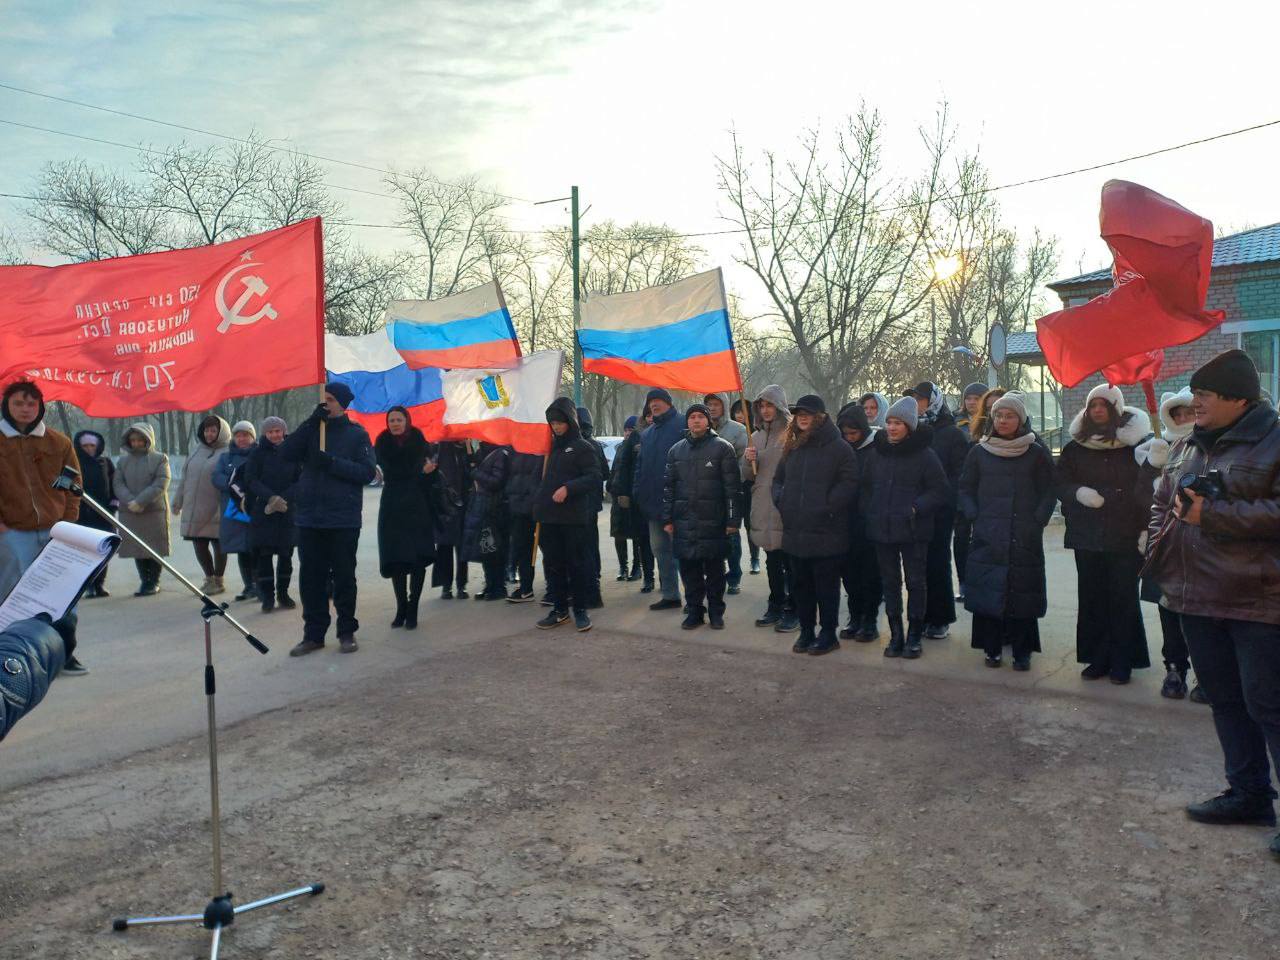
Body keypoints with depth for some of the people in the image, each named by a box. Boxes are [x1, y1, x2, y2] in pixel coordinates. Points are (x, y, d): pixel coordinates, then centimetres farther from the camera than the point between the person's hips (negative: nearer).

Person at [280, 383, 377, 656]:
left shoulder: (356, 434, 1)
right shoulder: (312, 429, 10)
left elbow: (368, 472, -9)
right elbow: (287, 453, -5)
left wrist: (332, 462, -18)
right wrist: (311, 422, -13)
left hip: (343, 521, -3)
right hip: (309, 519, 3)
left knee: (344, 577, 5)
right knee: (311, 578, 6)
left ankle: (347, 632, 17)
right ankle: (313, 634, 16)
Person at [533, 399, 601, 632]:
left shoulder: (582, 448, -2)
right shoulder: (550, 447, 16)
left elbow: (595, 477, -11)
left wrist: (568, 488, -22)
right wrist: (539, 504, 10)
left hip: (574, 517, -6)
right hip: (549, 517, 6)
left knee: (577, 563, 1)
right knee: (552, 564, 8)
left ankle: (580, 609, 10)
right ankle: (559, 608, 18)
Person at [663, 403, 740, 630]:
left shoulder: (722, 447, 0)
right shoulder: (677, 450, 12)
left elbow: (732, 487, -4)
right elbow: (669, 487, 14)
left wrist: (732, 520, -8)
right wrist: (667, 519, 9)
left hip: (713, 522, -3)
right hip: (684, 522, 3)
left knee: (715, 568, 5)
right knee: (689, 568, 6)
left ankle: (716, 611, 17)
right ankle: (695, 610, 18)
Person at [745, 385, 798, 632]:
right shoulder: (756, 436, 14)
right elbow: (749, 477, 17)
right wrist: (749, 461, -1)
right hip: (764, 509, 7)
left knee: (790, 562, 0)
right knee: (772, 561, 15)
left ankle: (793, 610, 9)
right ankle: (776, 606, 26)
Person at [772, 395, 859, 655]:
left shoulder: (838, 447, -6)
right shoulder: (793, 448, 14)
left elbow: (849, 483, -14)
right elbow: (778, 479, 22)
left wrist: (826, 507, -18)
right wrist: (781, 501, 5)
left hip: (826, 533, -6)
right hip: (795, 533, 6)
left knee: (827, 586, 3)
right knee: (801, 585, 13)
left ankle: (829, 634, 14)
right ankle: (806, 631, 24)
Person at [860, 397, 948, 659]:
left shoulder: (925, 455, -7)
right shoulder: (876, 453, 7)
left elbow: (940, 492, -7)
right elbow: (866, 487, 16)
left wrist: (915, 509, -17)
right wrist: (868, 512, 4)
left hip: (913, 531, -4)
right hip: (881, 529, 4)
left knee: (916, 582, 5)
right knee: (890, 583, 10)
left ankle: (914, 637, 15)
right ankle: (896, 635, 20)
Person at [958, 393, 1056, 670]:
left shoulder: (1037, 454, 3)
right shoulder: (979, 453, 6)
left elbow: (1049, 492, 5)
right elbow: (965, 489, 11)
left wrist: (1038, 521, -6)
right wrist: (975, 518, 0)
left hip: (1025, 539, -1)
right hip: (988, 539, 1)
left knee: (1023, 593, 0)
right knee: (987, 591, 1)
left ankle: (1022, 651, 9)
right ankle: (992, 649, 12)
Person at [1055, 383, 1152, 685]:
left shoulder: (1135, 442, -1)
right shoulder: (1076, 446, 8)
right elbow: (1061, 483, 9)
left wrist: (1145, 527, -11)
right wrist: (1079, 493, -13)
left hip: (1125, 535, -3)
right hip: (1086, 535, 3)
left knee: (1123, 598, 2)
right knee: (1091, 597, 6)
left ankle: (1122, 662, 12)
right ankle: (1097, 658, 16)